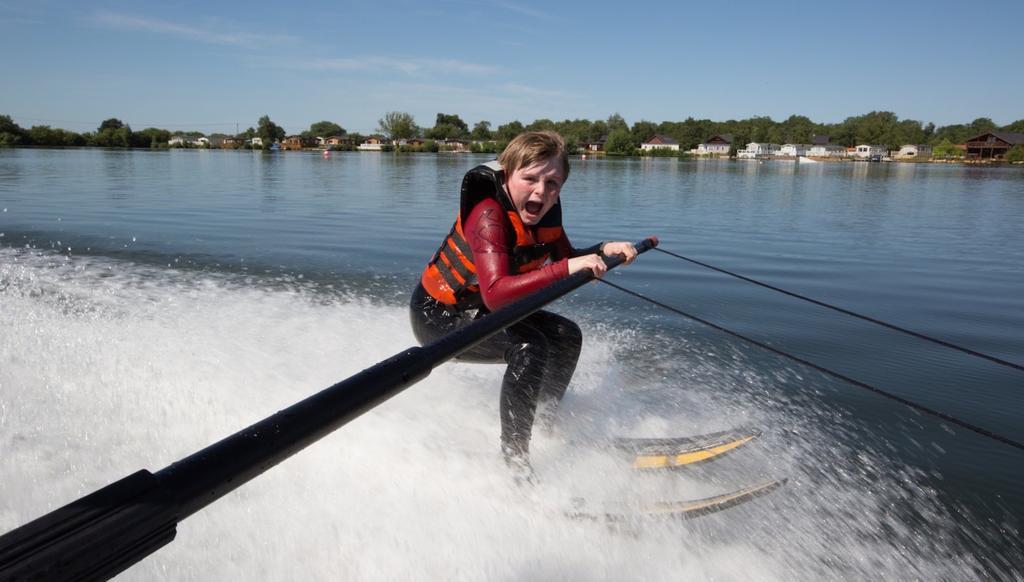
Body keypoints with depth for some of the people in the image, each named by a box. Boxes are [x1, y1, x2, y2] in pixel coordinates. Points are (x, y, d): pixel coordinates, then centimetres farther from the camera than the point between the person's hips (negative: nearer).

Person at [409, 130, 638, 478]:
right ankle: (513, 456, -20)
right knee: (528, 347, -30)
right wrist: (566, 268, -49)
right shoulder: (488, 215, -32)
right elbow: (495, 294, -45)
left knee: (567, 336, 6)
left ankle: (544, 424, 23)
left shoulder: (545, 210, -8)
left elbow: (566, 258, 7)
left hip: (478, 309, 8)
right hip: (438, 316, -8)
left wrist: (603, 251, -11)